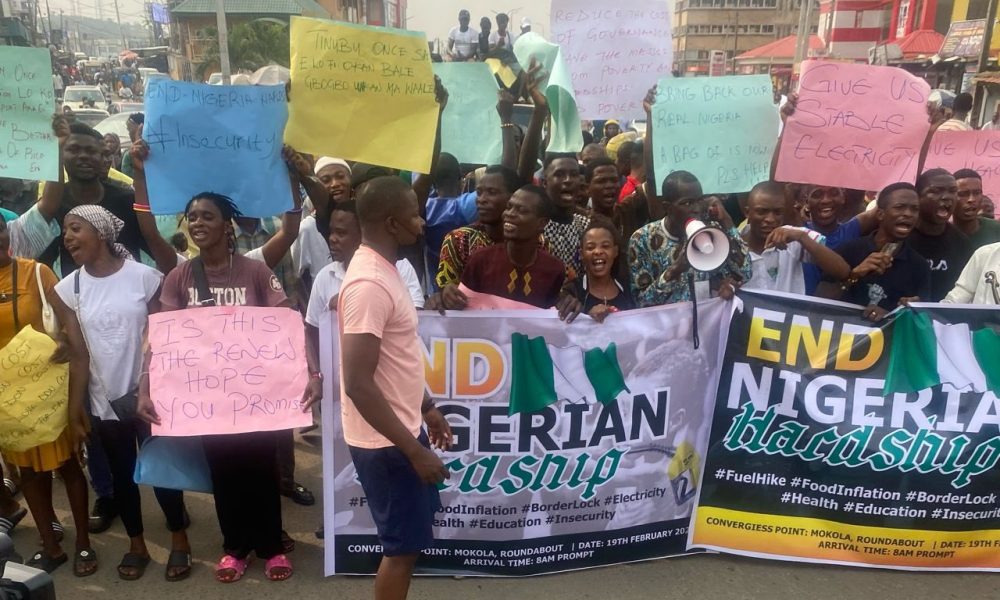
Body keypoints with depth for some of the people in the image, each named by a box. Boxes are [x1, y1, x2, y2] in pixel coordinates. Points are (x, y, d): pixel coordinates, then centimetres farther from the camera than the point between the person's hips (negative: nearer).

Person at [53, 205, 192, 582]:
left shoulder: (143, 276, -10)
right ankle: (136, 545, 32)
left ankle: (180, 541, 25)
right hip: (105, 400, 3)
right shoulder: (70, 287, -1)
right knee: (122, 474, 15)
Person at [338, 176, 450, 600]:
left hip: (401, 428, 10)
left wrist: (426, 408, 19)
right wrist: (414, 450, -23)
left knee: (412, 537, 22)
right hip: (385, 441, -9)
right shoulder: (369, 284, -25)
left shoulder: (383, 270, 6)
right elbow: (359, 384, -27)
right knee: (403, 546, 6)